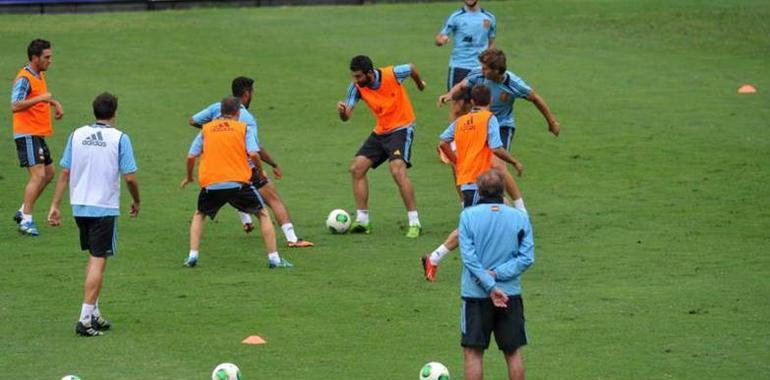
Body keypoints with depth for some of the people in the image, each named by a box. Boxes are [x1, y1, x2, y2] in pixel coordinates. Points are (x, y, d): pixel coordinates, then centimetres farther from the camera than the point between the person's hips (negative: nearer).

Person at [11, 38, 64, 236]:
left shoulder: (40, 75, 13)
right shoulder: (24, 79, -16)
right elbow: (15, 106, -28)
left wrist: (55, 103, 20)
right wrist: (40, 98, -33)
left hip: (39, 135, 10)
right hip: (27, 134, -10)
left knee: (49, 173, 14)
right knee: (38, 175, -15)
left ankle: (23, 212, 21)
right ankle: (26, 221, -13)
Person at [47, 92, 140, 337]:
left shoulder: (77, 135, 3)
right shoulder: (119, 138, -9)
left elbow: (65, 173, 3)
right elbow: (130, 177, -10)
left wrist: (55, 205, 7)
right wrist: (136, 201, 8)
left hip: (79, 206, 5)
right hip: (105, 207, -5)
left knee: (93, 257, 19)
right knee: (98, 261, -2)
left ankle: (93, 314, 22)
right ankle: (85, 319, -7)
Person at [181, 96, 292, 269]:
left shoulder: (206, 129, 13)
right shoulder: (243, 128, 7)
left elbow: (191, 157, 10)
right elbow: (253, 154, -6)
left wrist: (189, 177, 27)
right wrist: (260, 171, 12)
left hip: (210, 184, 2)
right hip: (238, 182, -2)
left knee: (199, 215, 27)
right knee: (262, 214, 14)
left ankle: (192, 256, 12)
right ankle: (273, 258, 6)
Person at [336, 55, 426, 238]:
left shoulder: (392, 74, -22)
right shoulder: (356, 87, -10)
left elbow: (411, 68, 1)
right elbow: (346, 116, -11)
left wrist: (419, 83, 21)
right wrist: (342, 111, -36)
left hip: (401, 128, -6)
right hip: (380, 132, 6)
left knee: (397, 171, -24)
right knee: (357, 169, 0)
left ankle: (415, 223, -19)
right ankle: (362, 220, 11)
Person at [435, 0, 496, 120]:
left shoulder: (489, 18, 8)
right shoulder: (456, 17, -2)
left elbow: (491, 44, 17)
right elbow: (439, 37, -4)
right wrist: (441, 40, -28)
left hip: (479, 69, 3)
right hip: (459, 66, -3)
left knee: (468, 108, 6)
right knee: (458, 105, -8)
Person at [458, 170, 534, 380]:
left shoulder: (468, 215, -6)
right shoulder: (520, 217, 0)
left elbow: (469, 257, -12)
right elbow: (527, 258, -6)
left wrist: (490, 285, -13)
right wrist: (496, 274, -9)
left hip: (475, 293, -2)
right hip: (511, 294, 2)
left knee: (473, 352, 4)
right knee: (513, 352, 11)